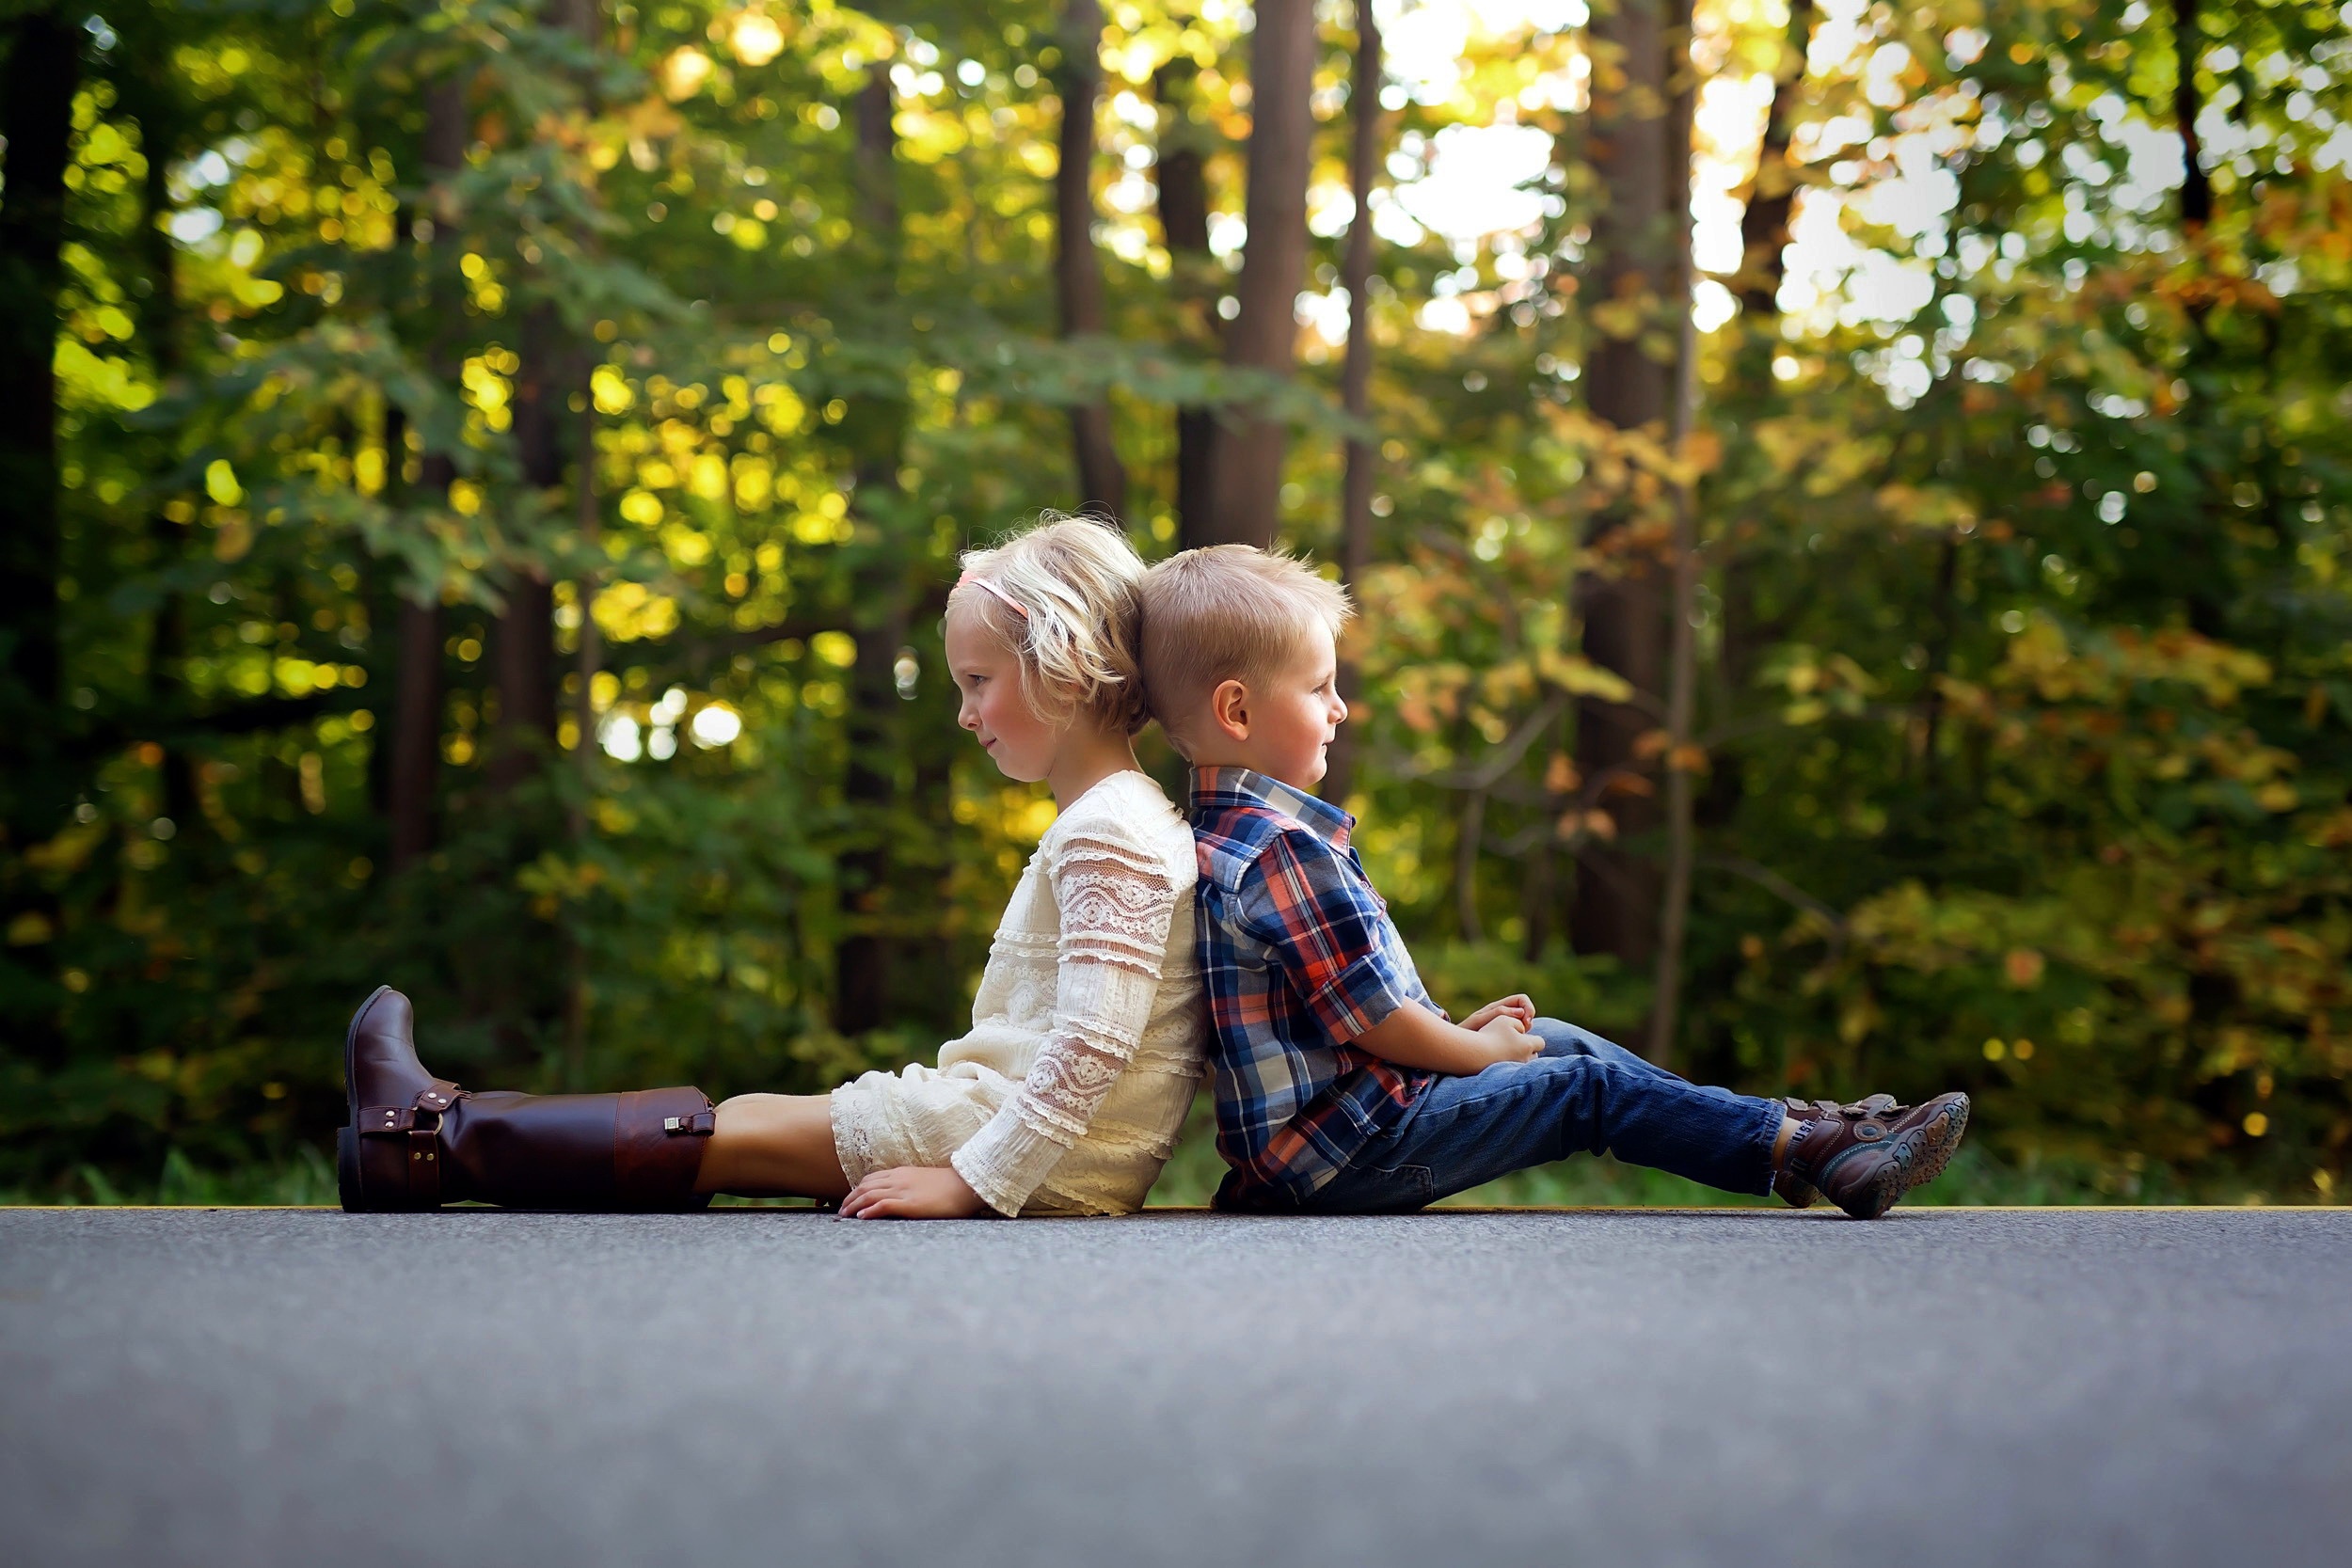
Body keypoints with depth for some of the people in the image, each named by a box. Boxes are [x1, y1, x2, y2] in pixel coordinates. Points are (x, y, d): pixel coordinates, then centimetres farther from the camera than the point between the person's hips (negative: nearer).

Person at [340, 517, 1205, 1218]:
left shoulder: (1110, 832, -15)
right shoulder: (1118, 818, 19)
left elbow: (1094, 1043, -25)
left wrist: (966, 1180, -25)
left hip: (1043, 1161, -9)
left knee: (745, 1134, -5)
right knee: (758, 1125, 5)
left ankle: (436, 1138, 1)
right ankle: (446, 1136, 4)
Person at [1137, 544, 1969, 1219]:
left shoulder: (1232, 830, 13)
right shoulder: (1282, 851, -22)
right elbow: (1371, 1016, -20)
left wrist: (1452, 1030, 15)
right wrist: (1476, 1050, -4)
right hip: (1341, 1153, -11)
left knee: (1555, 1040, 16)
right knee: (1587, 1087, -5)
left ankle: (1794, 1135, 18)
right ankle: (1804, 1148, 2)